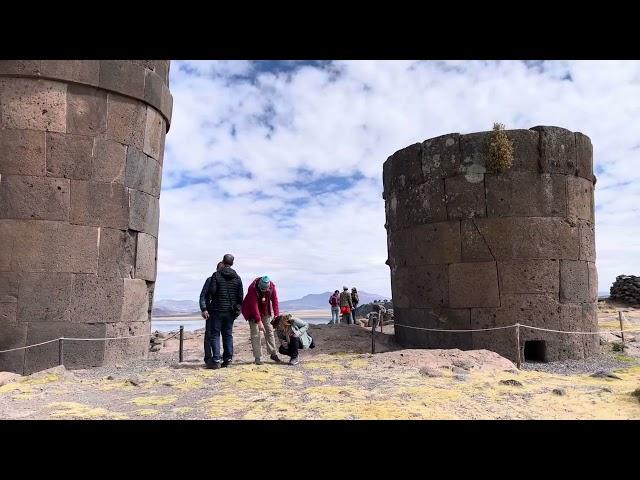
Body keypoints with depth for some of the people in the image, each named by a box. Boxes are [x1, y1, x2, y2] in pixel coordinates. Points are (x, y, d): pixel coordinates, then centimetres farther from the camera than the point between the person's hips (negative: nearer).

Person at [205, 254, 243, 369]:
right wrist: (238, 309, 13)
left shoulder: (216, 275, -7)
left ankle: (216, 360, -6)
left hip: (217, 309, -4)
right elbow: (240, 295, 4)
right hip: (230, 311, 4)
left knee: (215, 334, 1)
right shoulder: (237, 278, 4)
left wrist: (215, 299, 8)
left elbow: (212, 291, -14)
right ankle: (228, 359, 13)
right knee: (228, 334, 13)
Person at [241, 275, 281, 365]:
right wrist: (259, 321, -34)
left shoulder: (272, 286, -20)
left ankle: (273, 353, 15)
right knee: (255, 333, -7)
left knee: (269, 330, 5)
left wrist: (276, 315, -20)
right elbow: (254, 306, -33)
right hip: (252, 311, -4)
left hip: (265, 310, 4)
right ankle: (257, 358, -2)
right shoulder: (253, 289, -33)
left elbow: (274, 300, -15)